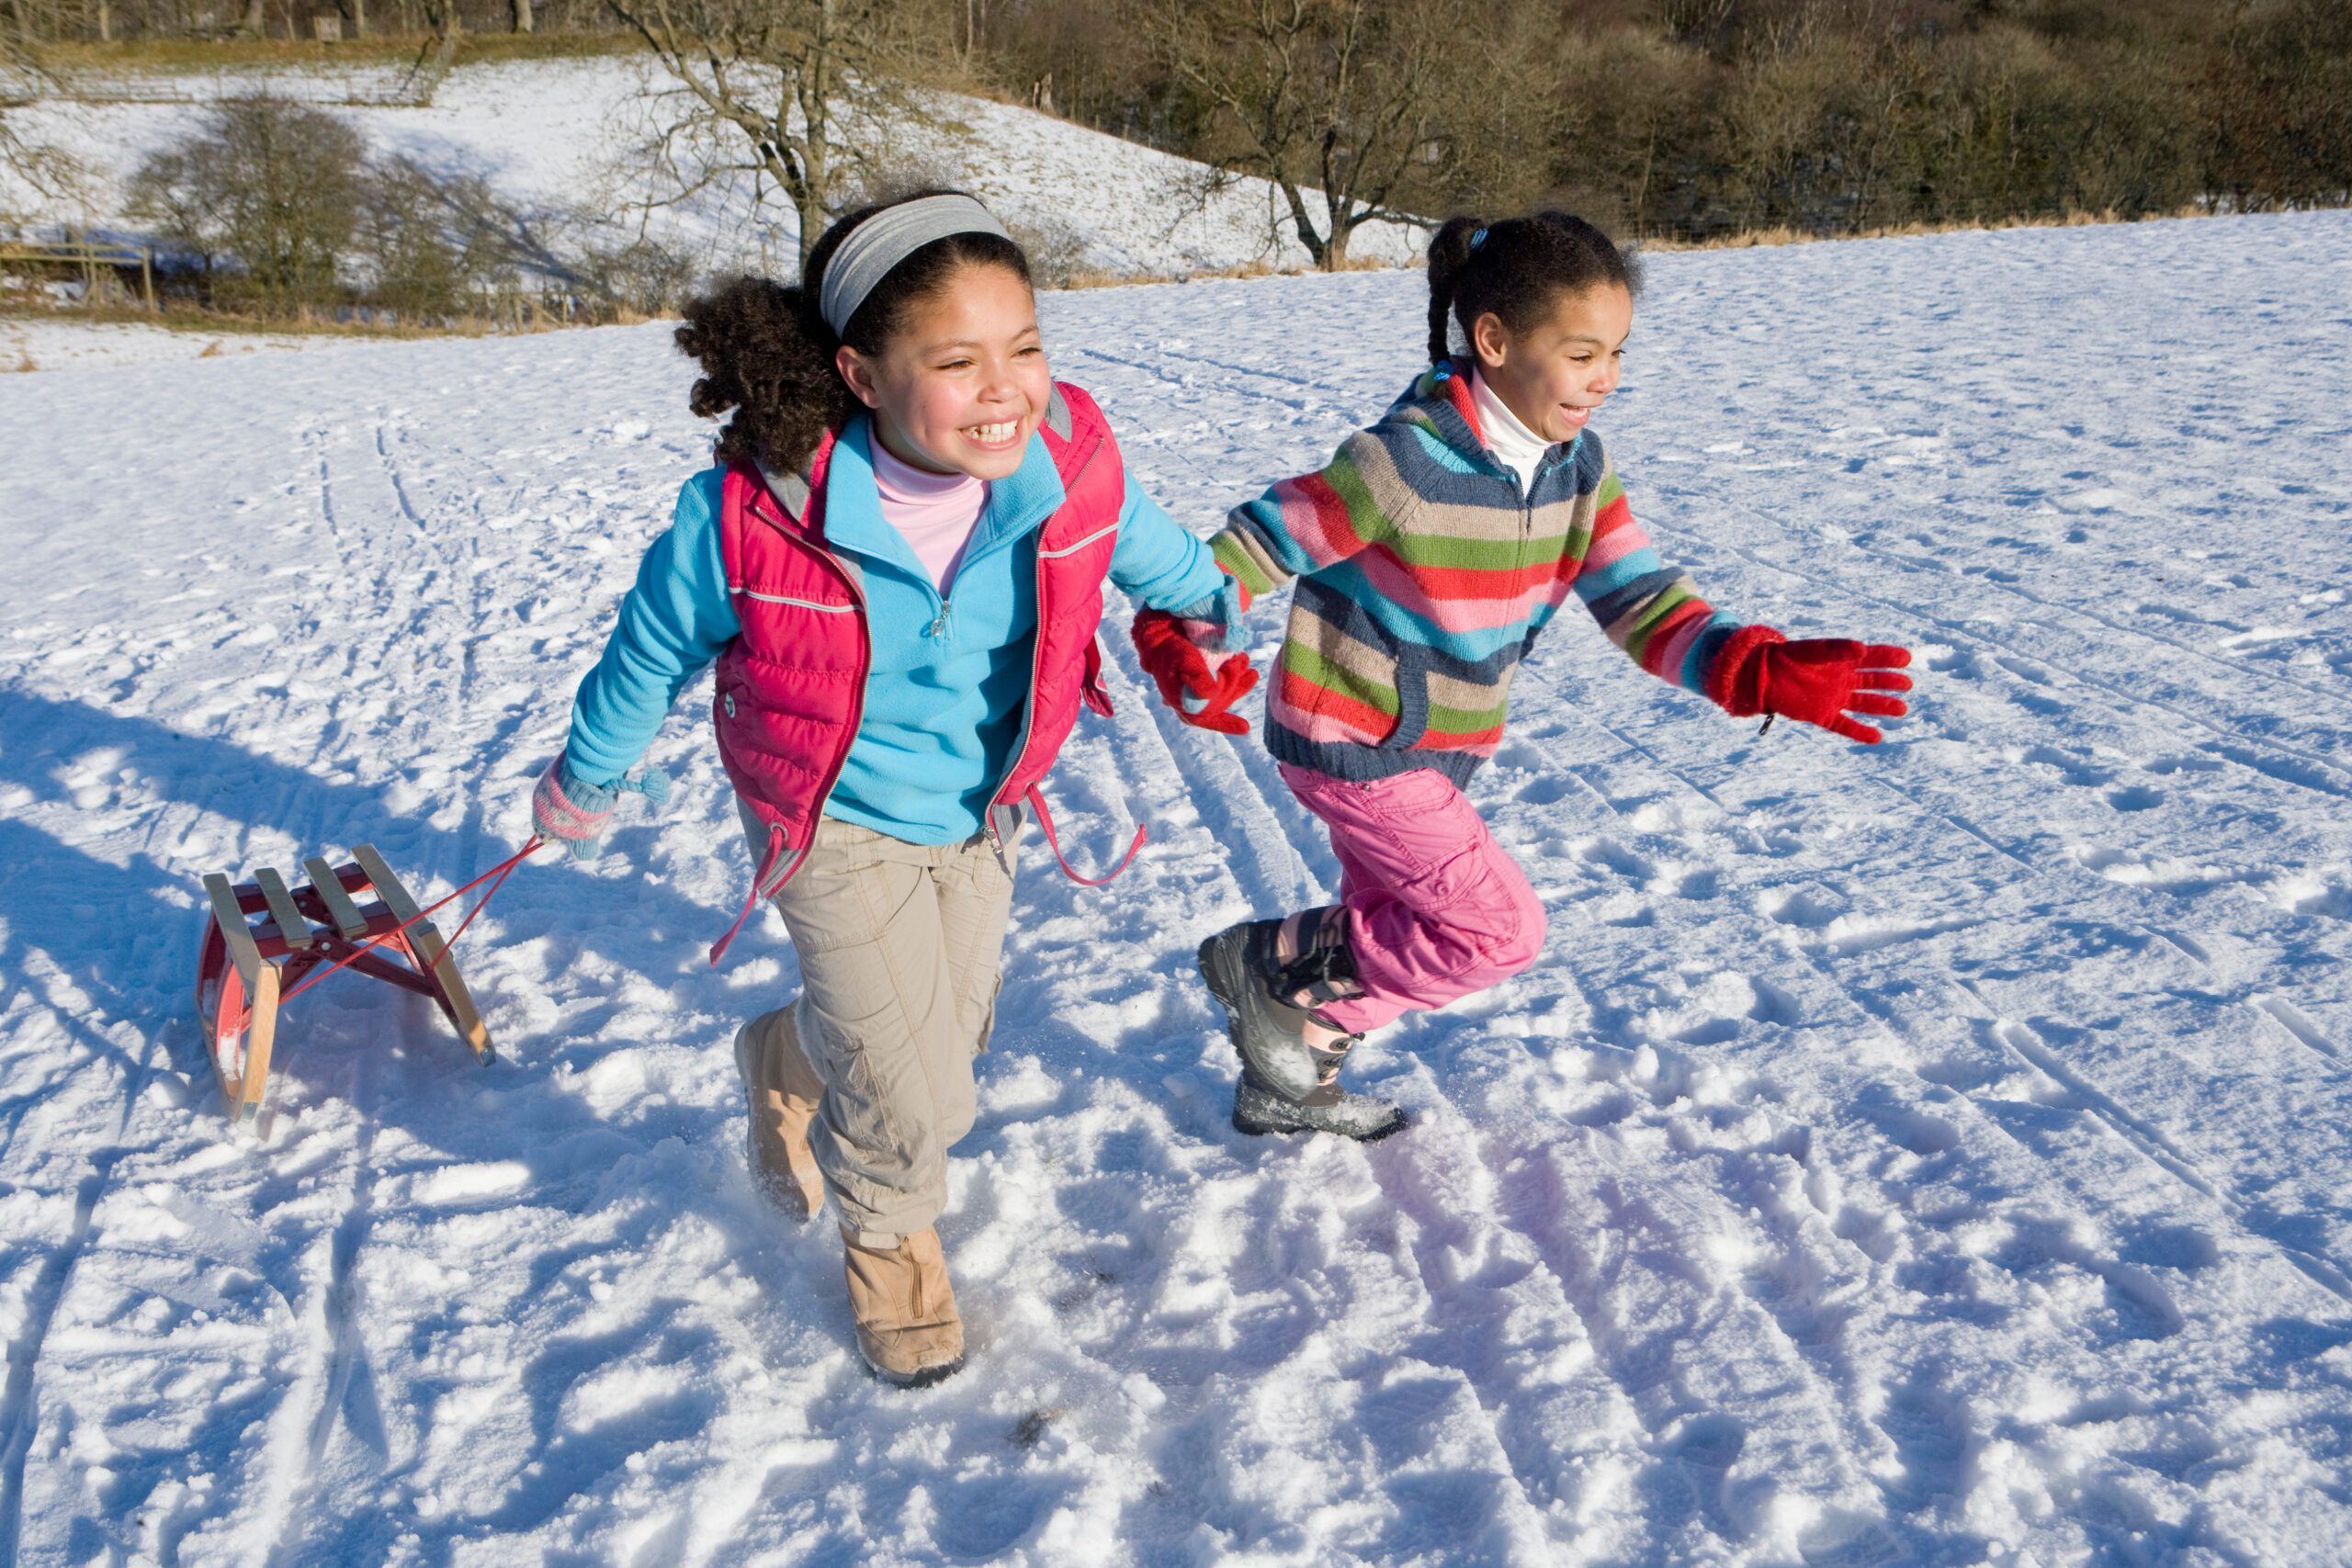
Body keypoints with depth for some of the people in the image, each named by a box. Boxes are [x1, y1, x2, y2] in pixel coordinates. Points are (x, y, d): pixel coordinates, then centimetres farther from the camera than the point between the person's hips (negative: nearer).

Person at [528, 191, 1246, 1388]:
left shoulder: (1067, 463, -24)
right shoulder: (747, 520, -33)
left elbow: (1139, 542, 2)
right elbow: (652, 653, -12)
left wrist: (1209, 602, 23)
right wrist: (585, 784, 5)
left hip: (978, 809, 5)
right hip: (836, 823, -4)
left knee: (951, 1032, 24)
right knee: (915, 1099, -6)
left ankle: (785, 1064, 58)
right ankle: (889, 1239, 32)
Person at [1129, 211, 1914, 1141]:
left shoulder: (1578, 465, -5)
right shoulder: (1403, 462, -27)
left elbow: (1638, 601, -10)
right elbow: (1259, 544, -18)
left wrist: (1761, 670, -25)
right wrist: (1184, 644, -29)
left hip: (1439, 750, 8)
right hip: (1353, 745, -8)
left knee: (1392, 932, 22)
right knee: (1500, 932, -6)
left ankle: (1287, 1082, 44)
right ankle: (1270, 963, 7)